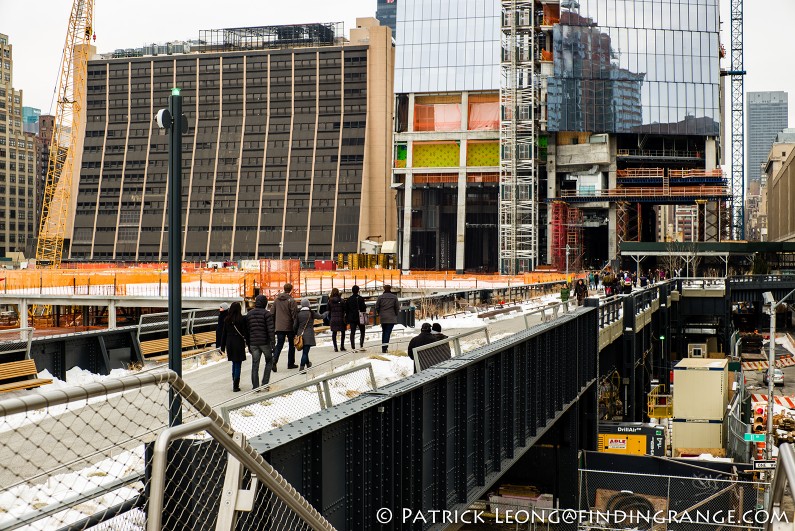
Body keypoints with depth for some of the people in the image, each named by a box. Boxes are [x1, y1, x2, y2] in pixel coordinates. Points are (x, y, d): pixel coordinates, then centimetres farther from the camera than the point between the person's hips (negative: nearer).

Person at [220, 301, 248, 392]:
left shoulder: (226, 320, 1)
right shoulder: (242, 319, -11)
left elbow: (223, 333, 6)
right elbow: (246, 333, -9)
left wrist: (222, 347, 13)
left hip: (229, 344, 4)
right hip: (239, 344, -4)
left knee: (234, 363, 20)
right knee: (238, 364, 2)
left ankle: (234, 383, 23)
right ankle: (235, 386, -1)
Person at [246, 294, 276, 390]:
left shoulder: (249, 314, 9)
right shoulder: (266, 314, -8)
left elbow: (247, 330, 12)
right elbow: (271, 329, -13)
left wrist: (248, 344, 17)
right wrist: (272, 343, -11)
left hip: (253, 343, 4)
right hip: (265, 342, -4)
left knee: (255, 364, 7)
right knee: (269, 361, 13)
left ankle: (255, 386, 6)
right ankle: (265, 383, 4)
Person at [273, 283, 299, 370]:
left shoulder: (276, 300, 7)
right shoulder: (291, 301, -12)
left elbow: (273, 314, 12)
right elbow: (294, 315, -13)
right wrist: (296, 328, -8)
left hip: (279, 327, 4)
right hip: (289, 327, -4)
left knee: (279, 345, 5)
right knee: (291, 345, 11)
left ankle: (274, 361, -14)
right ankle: (290, 363, 17)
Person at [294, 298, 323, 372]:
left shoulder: (298, 313, 2)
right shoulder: (311, 313, -5)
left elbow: (296, 325, 4)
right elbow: (321, 317, 9)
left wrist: (296, 334, 17)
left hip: (300, 334, 4)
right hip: (308, 334, -4)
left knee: (305, 350, 21)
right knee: (305, 351, -7)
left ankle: (307, 363, 41)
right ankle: (302, 367, -17)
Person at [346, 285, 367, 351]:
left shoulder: (349, 299, 3)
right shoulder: (360, 298, -9)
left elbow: (346, 309, 6)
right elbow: (363, 308, -13)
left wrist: (348, 317, 14)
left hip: (351, 318, 3)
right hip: (360, 318, -3)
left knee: (352, 332, 4)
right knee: (362, 331, 12)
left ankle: (353, 347, 0)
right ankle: (361, 346, 4)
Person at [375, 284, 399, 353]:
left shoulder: (380, 297, 0)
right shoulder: (394, 297, -2)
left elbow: (377, 307, 2)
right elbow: (397, 307, 0)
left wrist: (379, 313, 16)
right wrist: (395, 315, 14)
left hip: (383, 317, 2)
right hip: (391, 318, -2)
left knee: (384, 332, 16)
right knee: (388, 332, -5)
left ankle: (383, 346, 19)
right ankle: (385, 347, -15)